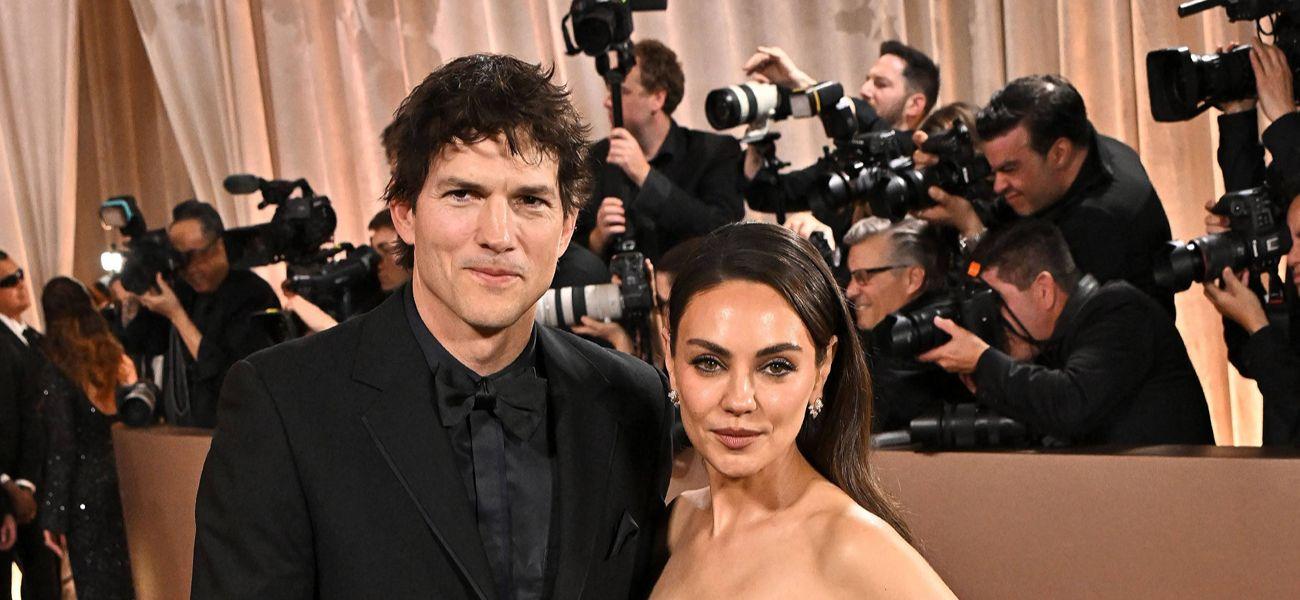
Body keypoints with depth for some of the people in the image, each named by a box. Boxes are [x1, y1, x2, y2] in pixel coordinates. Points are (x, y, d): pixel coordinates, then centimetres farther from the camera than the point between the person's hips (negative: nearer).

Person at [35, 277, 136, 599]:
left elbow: (61, 448, -15)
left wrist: (53, 517, -12)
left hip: (82, 490, -6)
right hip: (110, 477, 6)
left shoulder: (56, 367, -14)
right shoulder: (109, 356, 3)